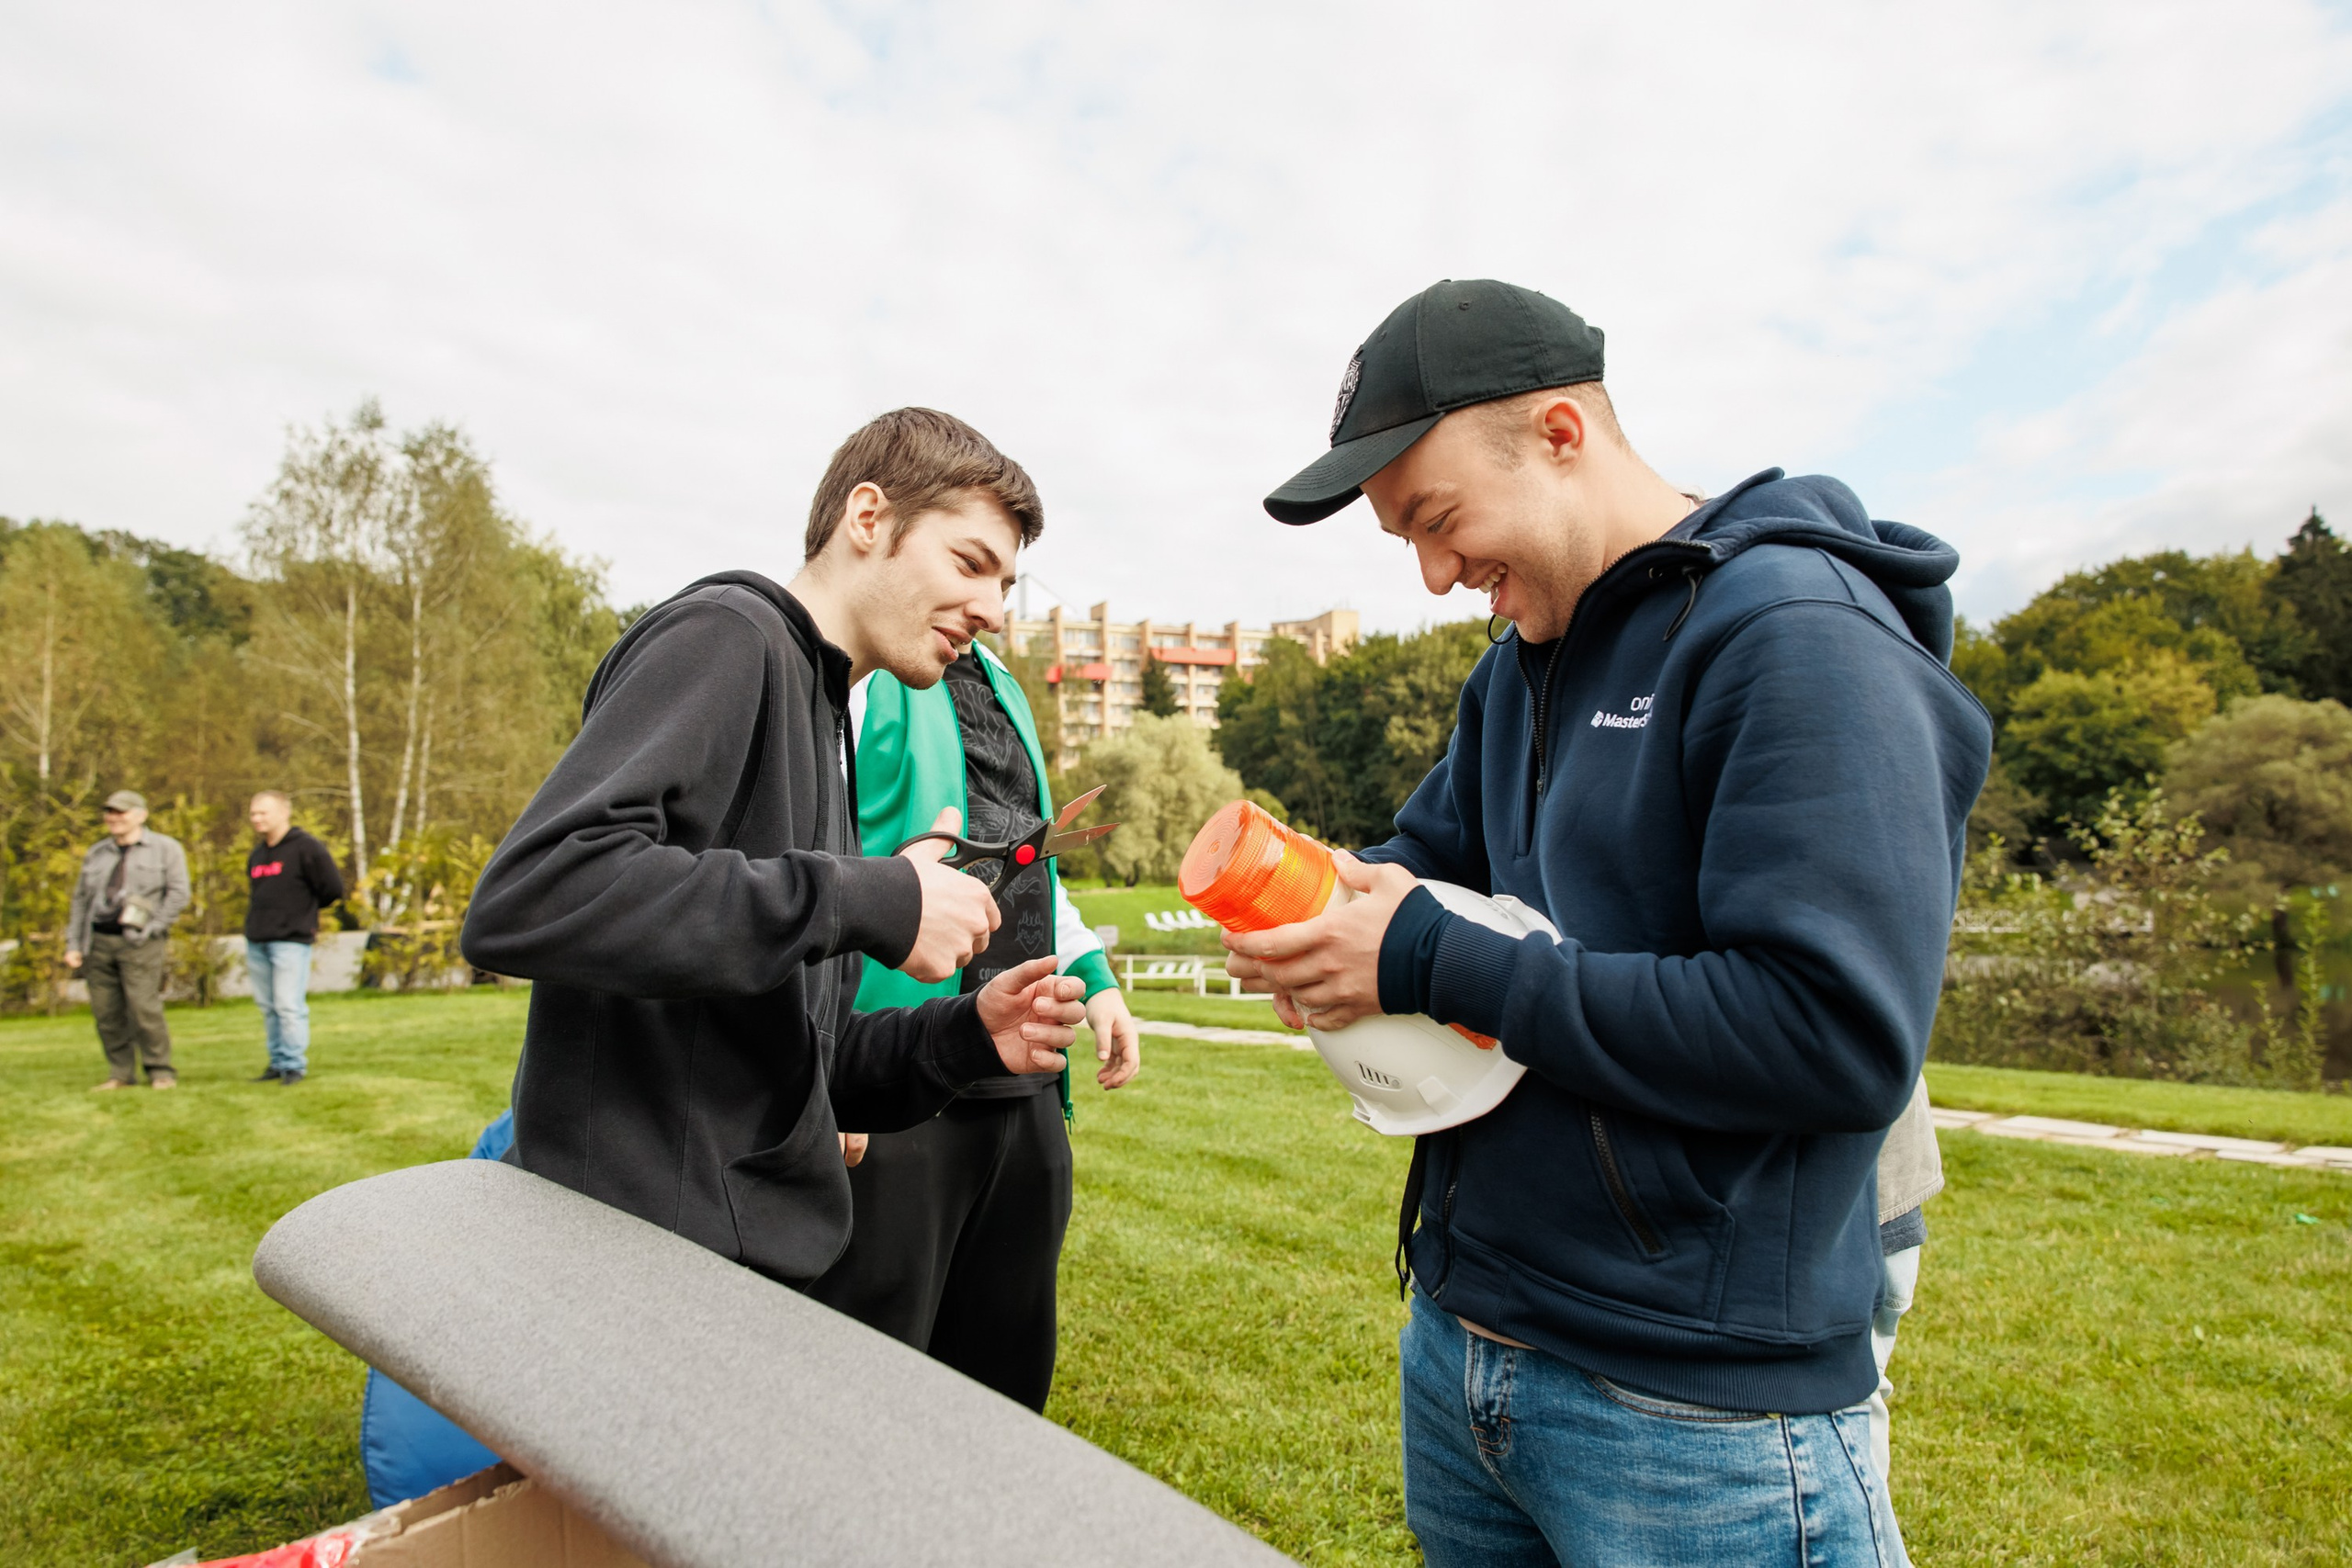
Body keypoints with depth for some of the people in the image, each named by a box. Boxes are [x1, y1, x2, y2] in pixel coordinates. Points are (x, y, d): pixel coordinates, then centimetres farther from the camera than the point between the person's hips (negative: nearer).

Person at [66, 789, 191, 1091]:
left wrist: (152, 929, -10)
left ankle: (161, 1072, -3)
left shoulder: (165, 848, 3)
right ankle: (121, 1074, 12)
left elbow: (178, 893, -4)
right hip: (99, 942, 5)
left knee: (144, 1008, -12)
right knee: (106, 1013, 3)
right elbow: (80, 899, 19)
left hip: (139, 943, -5)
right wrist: (73, 944, 12)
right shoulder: (97, 853, 18)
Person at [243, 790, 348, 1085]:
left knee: (289, 1006, -7)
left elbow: (333, 888, -7)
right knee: (268, 1007, 10)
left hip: (291, 941, -7)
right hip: (257, 942, 7)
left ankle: (295, 1064, 1)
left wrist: (304, 910, 4)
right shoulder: (256, 855, 16)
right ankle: (278, 1062, 19)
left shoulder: (306, 848, -6)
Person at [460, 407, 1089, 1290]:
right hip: (643, 1255, -8)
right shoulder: (726, 636, -10)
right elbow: (525, 901, -25)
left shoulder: (829, 738, 15)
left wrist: (966, 1038, -1)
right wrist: (863, 901, -22)